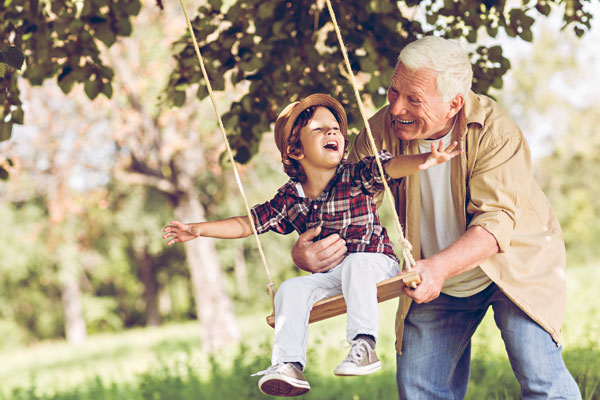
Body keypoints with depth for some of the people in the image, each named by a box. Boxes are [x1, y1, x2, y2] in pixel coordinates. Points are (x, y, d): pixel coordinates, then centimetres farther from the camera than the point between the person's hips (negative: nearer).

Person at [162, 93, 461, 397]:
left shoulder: (355, 177, -8)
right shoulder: (289, 199, 2)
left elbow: (390, 166, -25)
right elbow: (247, 224, 7)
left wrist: (423, 160, -47)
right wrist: (199, 230, -1)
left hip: (375, 262, -4)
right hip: (331, 276, 4)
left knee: (355, 263, -36)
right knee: (290, 289, -20)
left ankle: (364, 344, -37)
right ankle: (288, 364, -22)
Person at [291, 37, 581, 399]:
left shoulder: (495, 130, -25)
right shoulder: (381, 131, -15)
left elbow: (496, 220, -33)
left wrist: (439, 267, -49)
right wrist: (303, 251, -34)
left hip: (513, 263, -3)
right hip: (439, 285, 4)